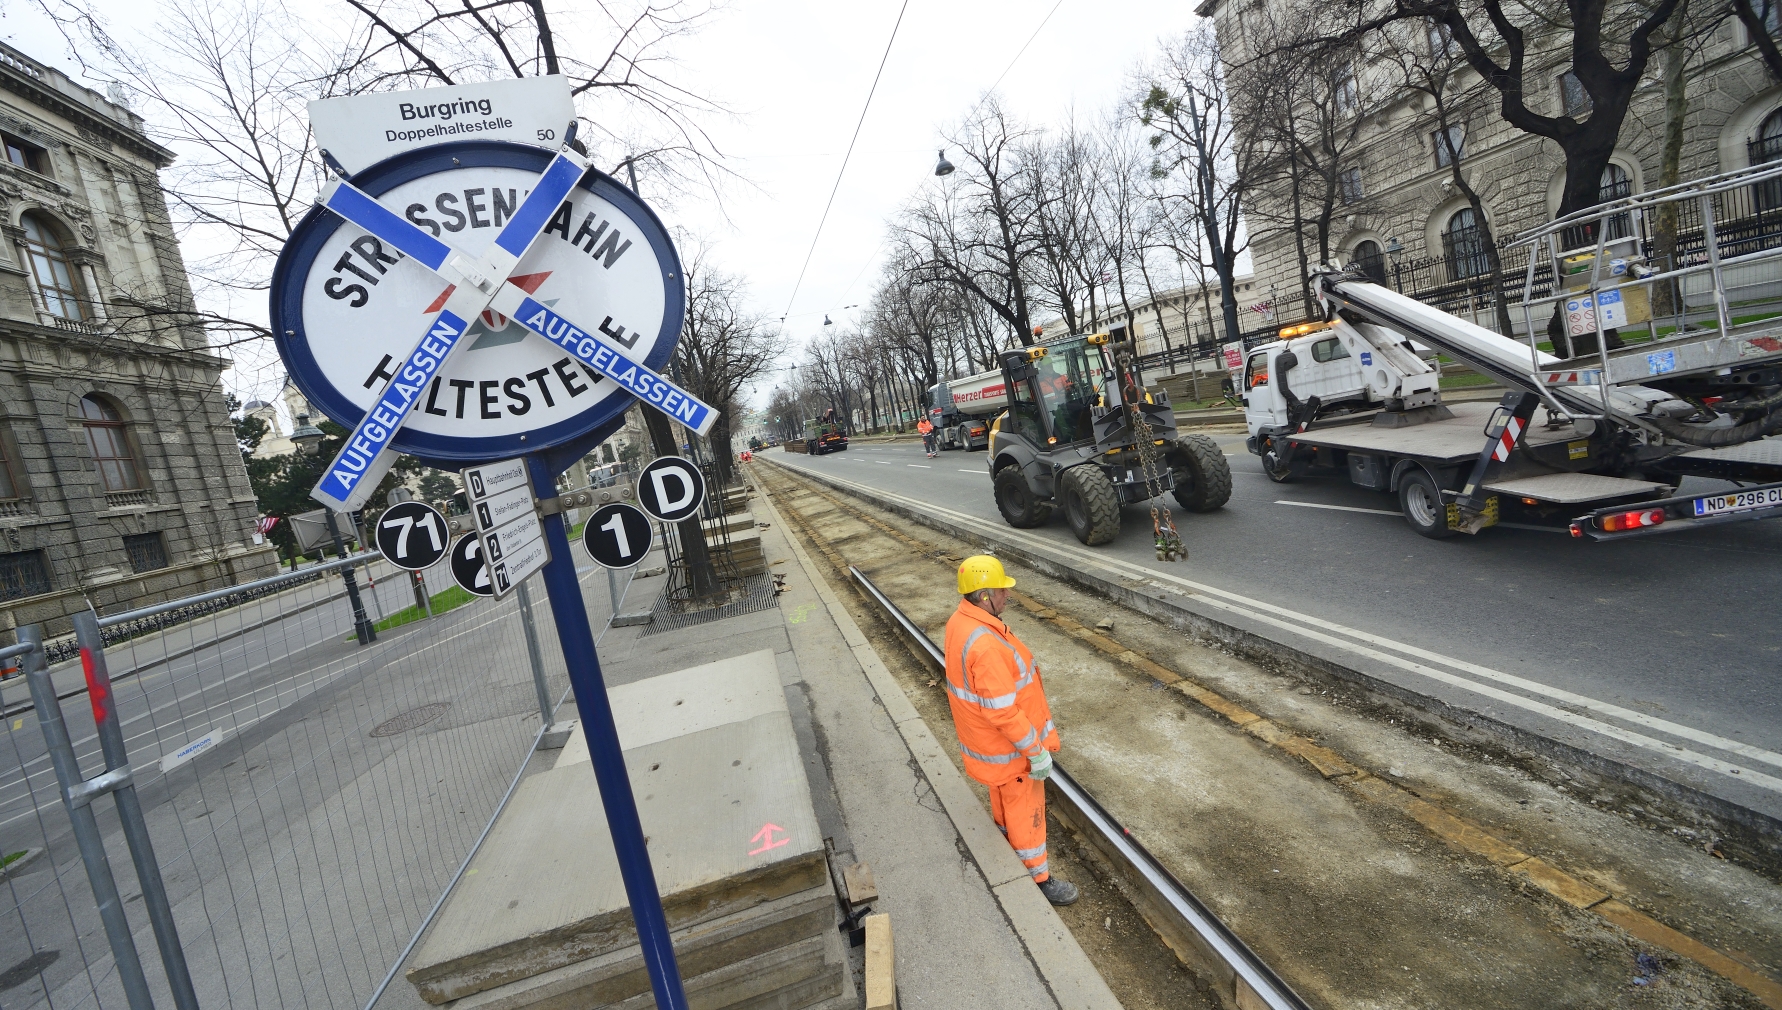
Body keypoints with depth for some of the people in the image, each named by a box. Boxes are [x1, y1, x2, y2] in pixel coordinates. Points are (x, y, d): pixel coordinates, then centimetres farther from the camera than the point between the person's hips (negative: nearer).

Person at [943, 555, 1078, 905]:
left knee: (1004, 798, 29)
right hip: (1008, 745, -9)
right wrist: (1036, 751, -20)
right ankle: (1038, 879, 33)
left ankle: (1008, 849, 52)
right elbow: (1003, 712, -32)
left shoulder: (960, 621, -7)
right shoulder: (985, 644, -38)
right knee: (1025, 808, 12)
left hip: (985, 735, 9)